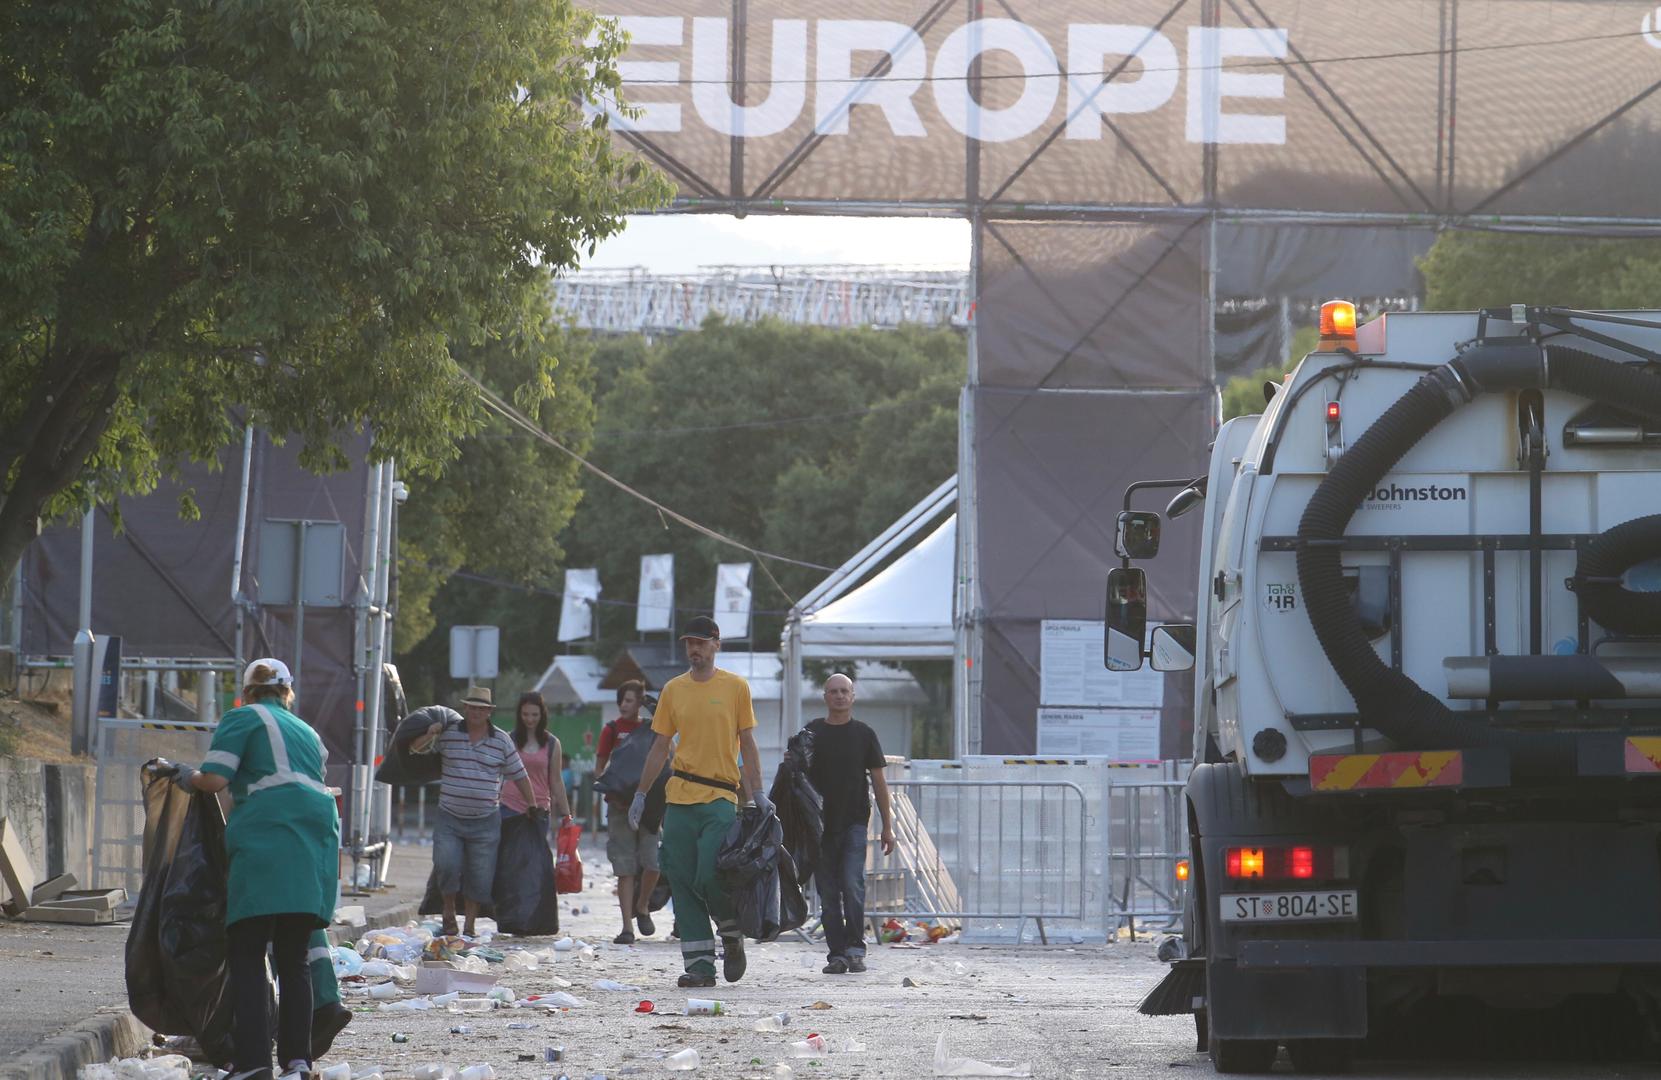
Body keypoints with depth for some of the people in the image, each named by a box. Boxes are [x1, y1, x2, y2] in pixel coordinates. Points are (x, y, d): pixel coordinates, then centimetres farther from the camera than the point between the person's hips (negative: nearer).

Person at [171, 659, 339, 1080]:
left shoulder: (242, 719, 8)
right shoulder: (305, 730, 29)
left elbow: (214, 780, -3)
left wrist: (188, 777, 17)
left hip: (267, 841, -6)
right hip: (317, 843, 6)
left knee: (247, 953, -5)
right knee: (293, 956, 10)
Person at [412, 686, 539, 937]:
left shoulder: (502, 741, 3)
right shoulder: (448, 734, 3)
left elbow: (519, 775, 10)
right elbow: (415, 748, 7)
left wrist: (533, 806, 11)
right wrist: (429, 734, -13)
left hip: (485, 822, 0)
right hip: (449, 819, 0)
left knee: (479, 877, 1)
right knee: (446, 865, -17)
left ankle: (470, 925, 15)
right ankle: (449, 912, 7)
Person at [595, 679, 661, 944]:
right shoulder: (612, 730, 4)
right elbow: (599, 769, 6)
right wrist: (612, 794, -10)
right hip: (620, 804, -1)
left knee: (652, 863, -9)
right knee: (625, 869, -3)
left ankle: (642, 907, 19)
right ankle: (627, 927, 0)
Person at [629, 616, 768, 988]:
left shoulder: (735, 687, 4)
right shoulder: (673, 690, 11)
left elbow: (747, 745, 5)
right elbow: (660, 747, 15)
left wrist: (757, 794, -4)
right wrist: (641, 794, 10)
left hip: (721, 797, -3)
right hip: (679, 797, 3)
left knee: (709, 878, -15)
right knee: (683, 883, -1)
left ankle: (732, 936, 13)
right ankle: (699, 964, 2)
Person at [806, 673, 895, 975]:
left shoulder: (864, 734, 7)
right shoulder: (812, 733, 7)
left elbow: (879, 781, 9)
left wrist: (887, 826, 6)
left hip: (854, 822, -1)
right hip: (821, 823, 1)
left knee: (853, 885, -14)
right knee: (828, 893, 2)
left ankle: (855, 949, -8)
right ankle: (837, 953, 6)